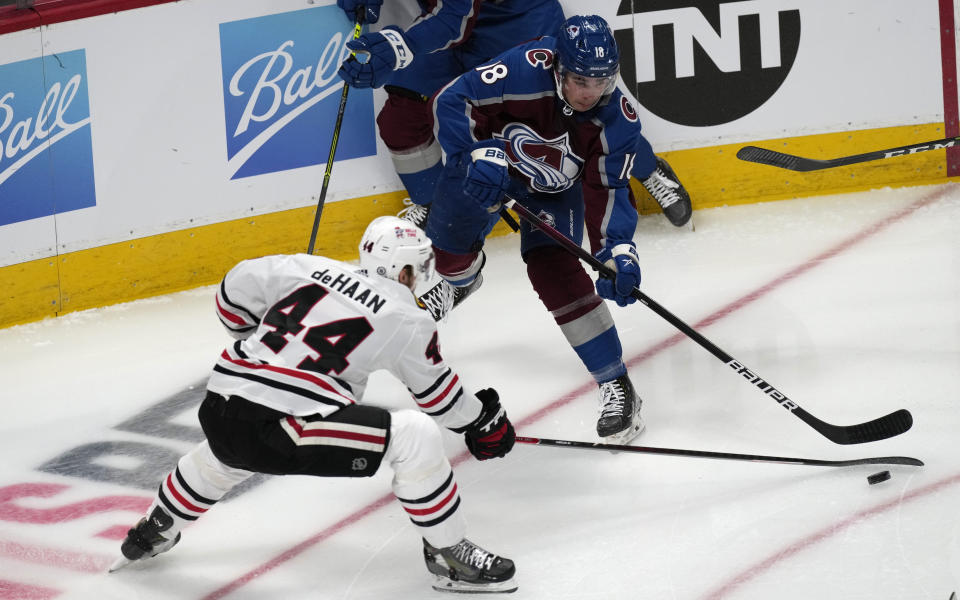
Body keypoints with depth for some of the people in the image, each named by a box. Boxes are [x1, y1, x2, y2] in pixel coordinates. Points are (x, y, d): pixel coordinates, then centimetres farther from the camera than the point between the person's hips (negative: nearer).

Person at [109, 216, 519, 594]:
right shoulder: (408, 320, 3)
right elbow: (438, 393, 15)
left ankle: (152, 532, 57)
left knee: (226, 452, 42)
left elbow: (237, 288, 23)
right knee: (416, 437, -3)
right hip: (282, 428, -7)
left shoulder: (311, 268, 15)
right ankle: (449, 554, 2)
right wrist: (484, 422, 32)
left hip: (219, 406, 7)